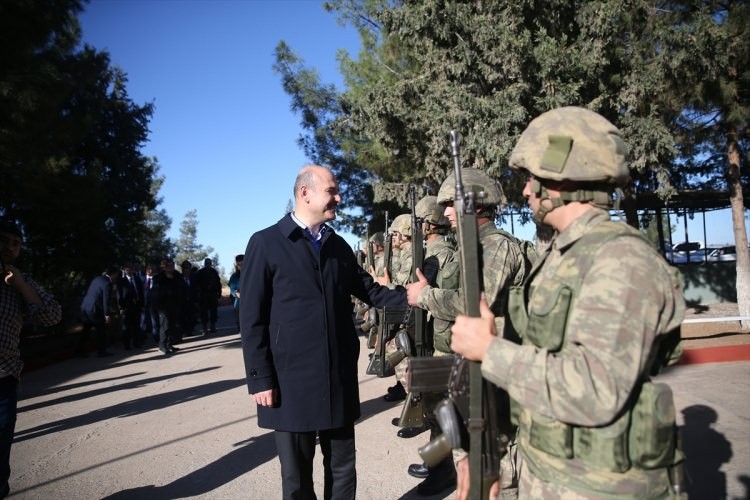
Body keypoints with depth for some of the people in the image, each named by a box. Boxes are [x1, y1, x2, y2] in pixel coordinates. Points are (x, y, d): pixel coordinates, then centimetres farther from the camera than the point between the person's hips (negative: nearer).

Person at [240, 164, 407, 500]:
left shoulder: (339, 246, 10)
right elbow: (252, 319, -8)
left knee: (342, 467, 17)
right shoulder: (265, 243, -6)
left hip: (340, 379, 5)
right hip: (291, 380, -4)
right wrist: (260, 379, -11)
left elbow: (368, 290, 10)